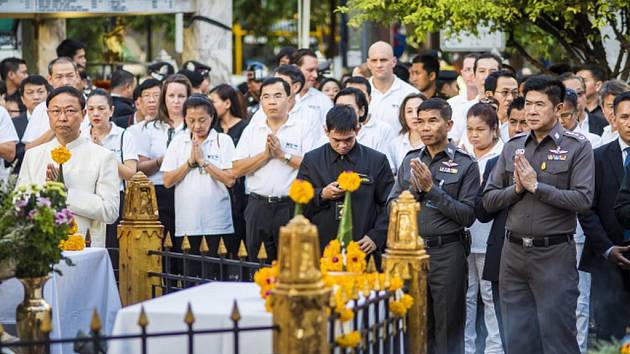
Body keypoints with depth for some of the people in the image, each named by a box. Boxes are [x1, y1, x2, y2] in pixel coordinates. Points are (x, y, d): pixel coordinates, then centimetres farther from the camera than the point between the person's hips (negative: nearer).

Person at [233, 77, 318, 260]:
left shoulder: (302, 127, 2)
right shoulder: (252, 129, 11)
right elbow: (237, 170, 3)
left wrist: (283, 154, -11)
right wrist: (266, 154, -7)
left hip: (291, 205, -3)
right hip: (258, 206, 3)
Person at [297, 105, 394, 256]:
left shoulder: (377, 161, 5)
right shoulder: (311, 160, 9)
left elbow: (388, 205, 5)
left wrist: (376, 237, -7)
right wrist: (321, 195, -10)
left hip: (364, 249, -1)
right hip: (321, 248, 1)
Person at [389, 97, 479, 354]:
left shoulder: (465, 164, -4)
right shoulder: (410, 161, 10)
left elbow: (468, 215, -10)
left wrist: (432, 189, -15)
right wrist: (415, 189, -10)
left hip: (447, 252, -4)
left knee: (447, 330, 2)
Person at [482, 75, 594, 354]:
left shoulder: (577, 147, -4)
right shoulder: (513, 147, 10)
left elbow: (583, 200, -15)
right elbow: (489, 200, 10)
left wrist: (535, 186, -15)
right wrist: (517, 188, -9)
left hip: (554, 254, -5)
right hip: (514, 252, 5)